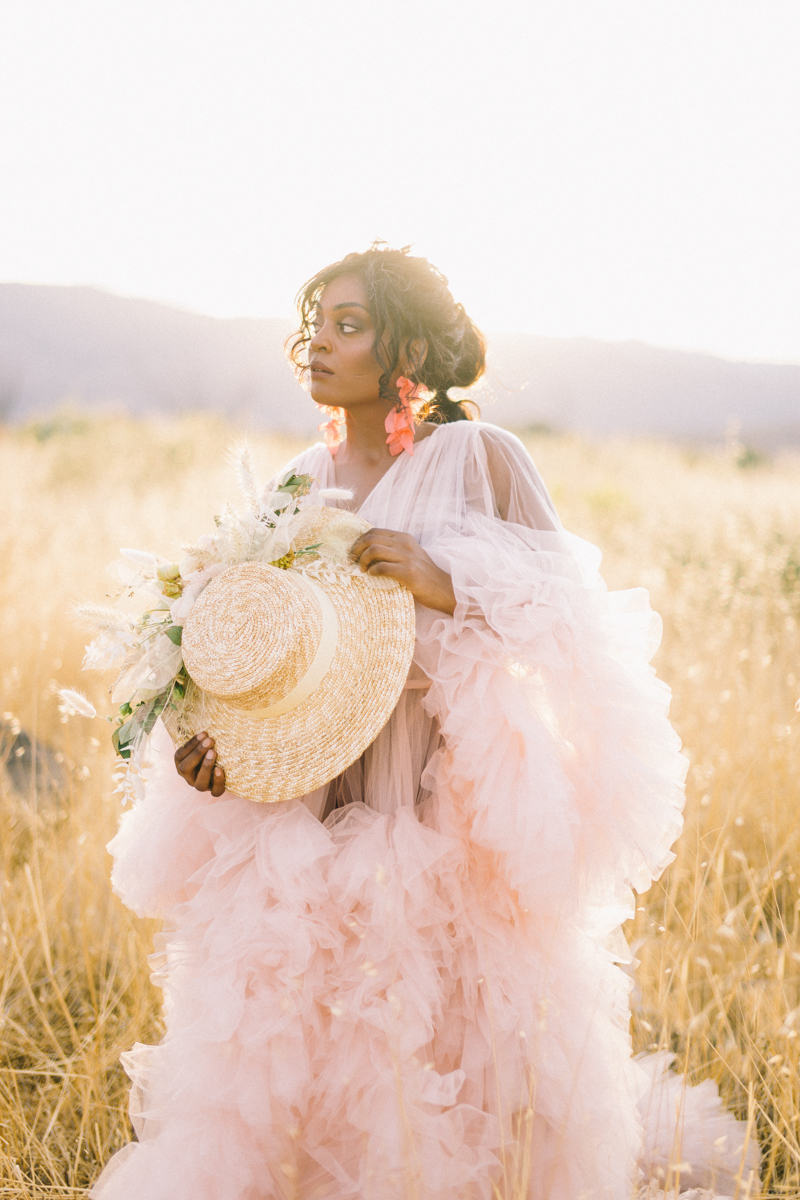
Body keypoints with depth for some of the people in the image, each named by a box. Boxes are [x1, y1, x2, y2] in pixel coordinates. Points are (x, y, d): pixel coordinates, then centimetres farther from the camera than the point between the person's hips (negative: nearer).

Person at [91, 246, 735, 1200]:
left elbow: (570, 615, -6)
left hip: (450, 824, -4)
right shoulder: (301, 480, 9)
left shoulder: (479, 457, -5)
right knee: (284, 1041, 6)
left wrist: (449, 584, -20)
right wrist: (205, 736, -2)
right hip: (306, 814, 4)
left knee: (443, 1055, 2)